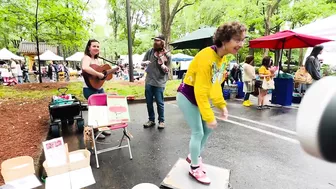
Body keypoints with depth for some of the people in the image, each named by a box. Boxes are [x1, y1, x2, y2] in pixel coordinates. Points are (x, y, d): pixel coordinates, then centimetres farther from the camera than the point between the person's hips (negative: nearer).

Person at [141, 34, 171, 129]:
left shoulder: (167, 55, -5)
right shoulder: (150, 51, 5)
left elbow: (167, 71, -6)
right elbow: (142, 62, 11)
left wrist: (162, 64, -25)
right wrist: (145, 62, -12)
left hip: (159, 82, -4)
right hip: (149, 81, 4)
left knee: (159, 103, 1)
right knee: (149, 102, 10)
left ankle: (161, 121, 20)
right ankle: (151, 120, 27)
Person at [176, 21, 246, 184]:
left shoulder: (223, 58, 2)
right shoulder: (206, 57, -28)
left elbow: (216, 85, 9)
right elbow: (200, 90, -29)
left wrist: (222, 105, 5)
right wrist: (209, 116, -24)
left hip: (199, 96, 9)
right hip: (187, 96, -9)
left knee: (207, 129, 14)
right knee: (198, 132, -3)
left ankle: (194, 157, 36)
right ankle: (194, 169, 20)